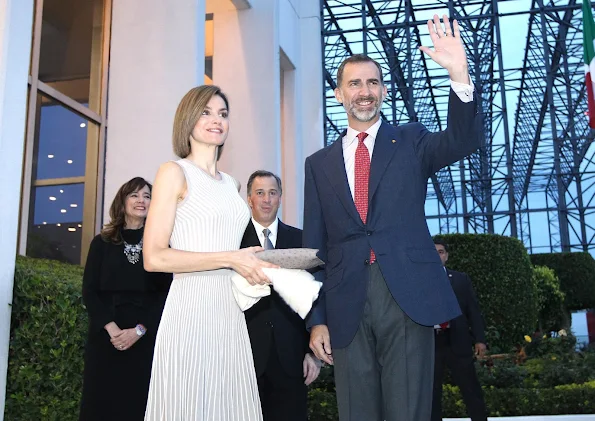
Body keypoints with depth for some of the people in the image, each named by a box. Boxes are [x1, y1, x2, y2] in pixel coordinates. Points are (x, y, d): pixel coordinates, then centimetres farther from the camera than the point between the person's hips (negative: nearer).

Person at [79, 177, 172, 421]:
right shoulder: (102, 243, 8)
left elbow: (167, 293, -1)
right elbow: (89, 291, 2)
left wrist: (139, 330, -12)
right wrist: (112, 329, -12)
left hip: (147, 338, -1)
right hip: (106, 336, 1)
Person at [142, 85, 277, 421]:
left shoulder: (230, 183, 17)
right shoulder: (175, 173, -2)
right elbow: (154, 258, -11)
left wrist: (253, 263, 6)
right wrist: (229, 259, -13)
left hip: (231, 313, 6)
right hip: (191, 309, -6)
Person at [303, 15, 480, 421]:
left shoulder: (411, 142, 10)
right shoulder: (320, 163, 12)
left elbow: (462, 141, -11)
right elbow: (314, 246, 10)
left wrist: (460, 75, -26)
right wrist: (316, 319, 5)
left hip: (408, 298, -2)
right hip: (346, 307, 2)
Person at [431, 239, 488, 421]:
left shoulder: (461, 279, 13)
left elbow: (473, 311, 10)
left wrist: (479, 339, 0)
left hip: (457, 342, 1)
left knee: (471, 390, 5)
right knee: (431, 393, 5)